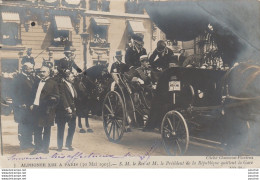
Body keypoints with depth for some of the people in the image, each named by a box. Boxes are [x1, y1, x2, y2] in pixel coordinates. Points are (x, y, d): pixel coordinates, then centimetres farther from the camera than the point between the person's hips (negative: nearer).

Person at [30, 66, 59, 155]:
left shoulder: (53, 83, -4)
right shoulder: (38, 83, 16)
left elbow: (56, 97, -8)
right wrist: (33, 105, 9)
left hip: (46, 110, -6)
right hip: (37, 109, 6)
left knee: (46, 130, 5)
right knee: (37, 130, 9)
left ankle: (45, 148, 14)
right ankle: (38, 147, 18)